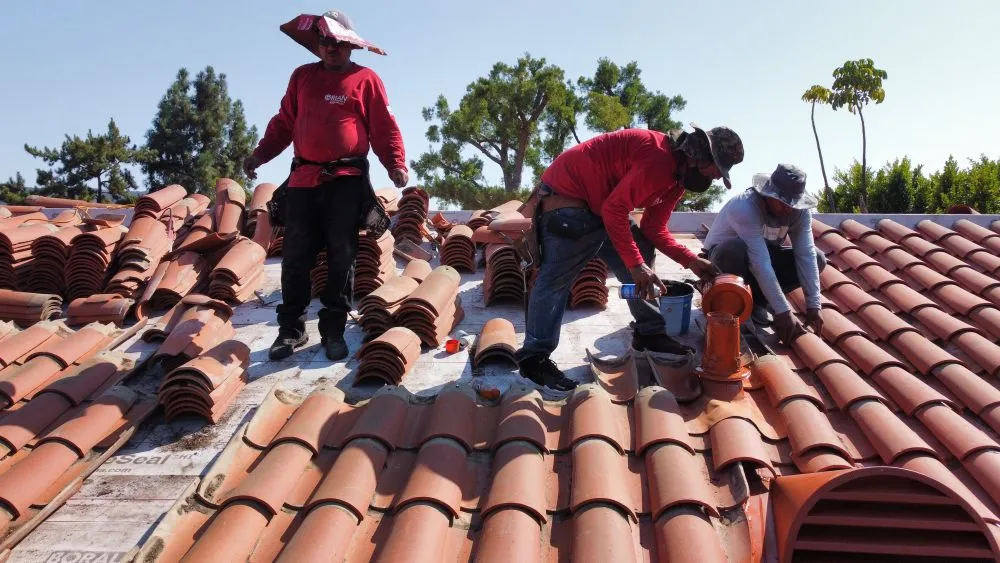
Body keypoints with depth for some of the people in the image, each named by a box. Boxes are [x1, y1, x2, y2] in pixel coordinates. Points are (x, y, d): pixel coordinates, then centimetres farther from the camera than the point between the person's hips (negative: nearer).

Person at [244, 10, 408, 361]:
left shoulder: (366, 80, 6)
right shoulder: (302, 77, 16)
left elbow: (385, 128, 2)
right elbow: (284, 122, 18)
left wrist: (396, 164, -12)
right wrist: (261, 153, 5)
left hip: (347, 180, -3)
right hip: (304, 178, 3)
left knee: (341, 257, 1)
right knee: (296, 256, 3)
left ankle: (333, 330, 10)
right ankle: (291, 328, 14)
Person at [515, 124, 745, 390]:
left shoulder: (677, 175, 7)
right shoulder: (659, 158, -26)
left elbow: (654, 229, 9)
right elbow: (614, 209, -28)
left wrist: (691, 261, -2)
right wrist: (636, 264, -25)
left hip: (599, 204, 11)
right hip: (566, 195, -11)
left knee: (641, 255, 8)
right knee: (556, 277, -11)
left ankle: (650, 333, 15)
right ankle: (534, 357, -5)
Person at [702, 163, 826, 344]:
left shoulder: (801, 211, -16)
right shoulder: (745, 207, -35)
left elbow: (806, 255, -19)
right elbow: (760, 263, -39)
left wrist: (813, 305, -27)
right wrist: (782, 311, -40)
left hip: (763, 255, 6)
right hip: (723, 256, -6)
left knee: (817, 260, -11)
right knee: (734, 250, -40)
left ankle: (756, 301, 0)